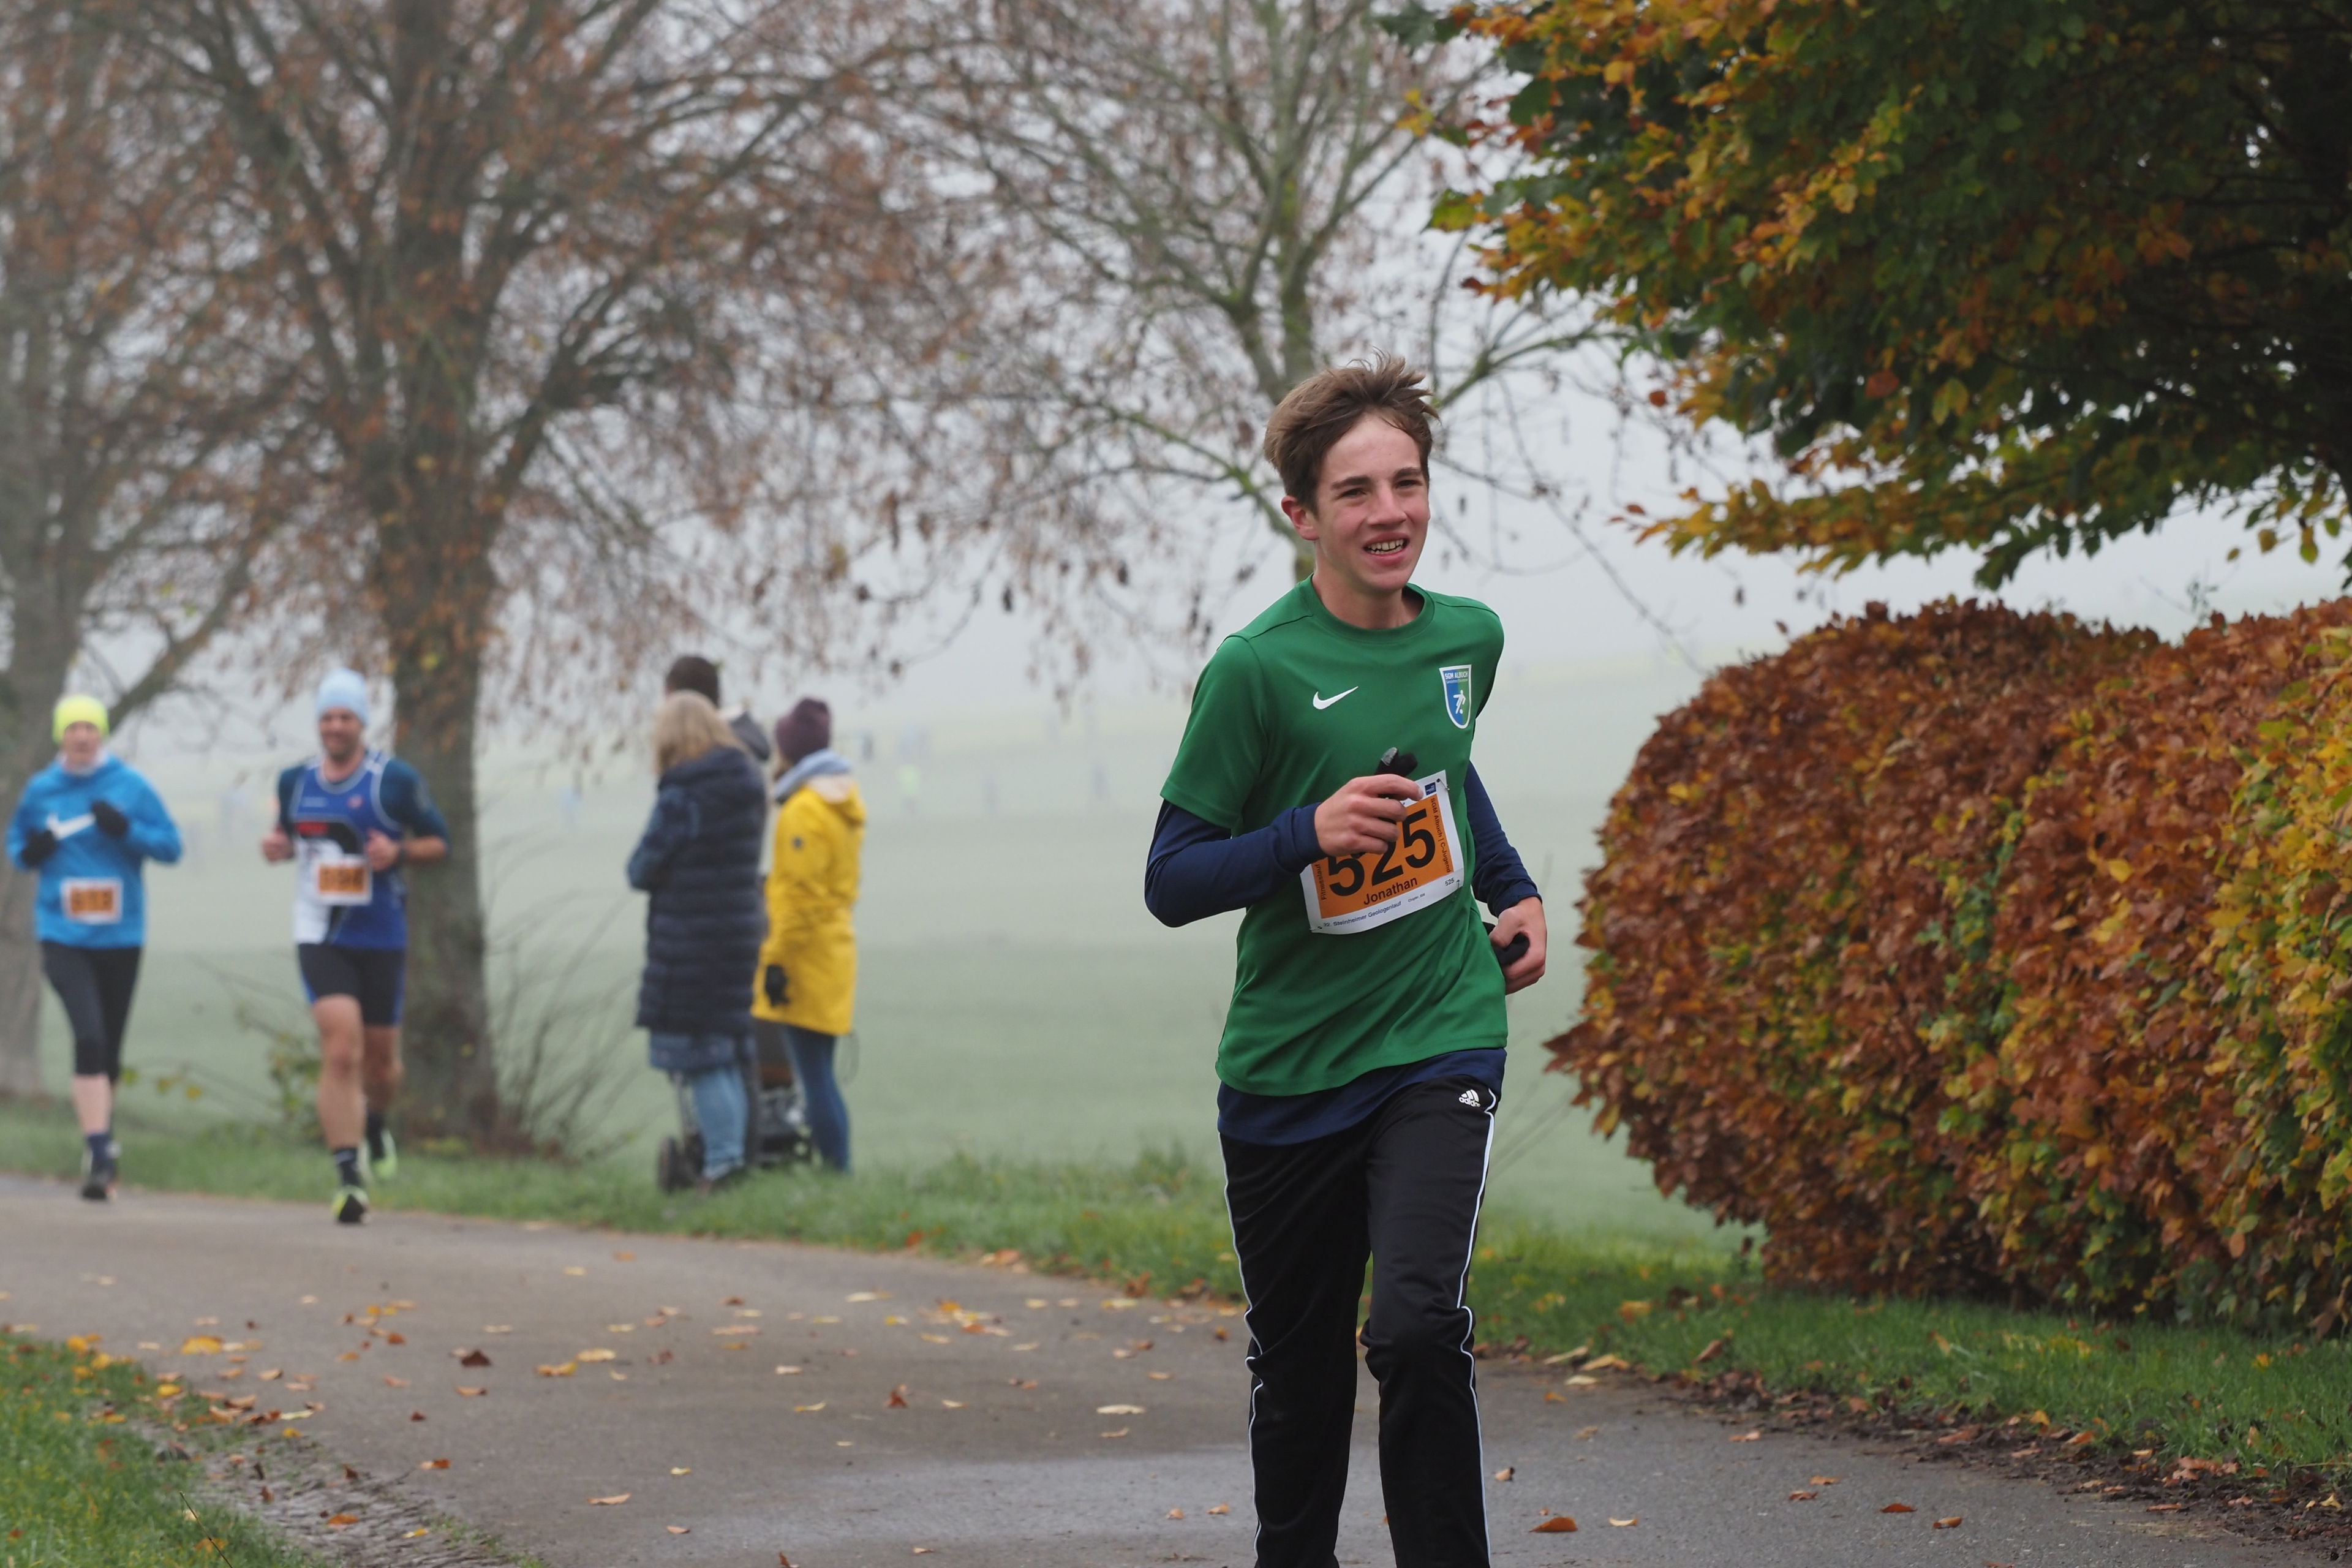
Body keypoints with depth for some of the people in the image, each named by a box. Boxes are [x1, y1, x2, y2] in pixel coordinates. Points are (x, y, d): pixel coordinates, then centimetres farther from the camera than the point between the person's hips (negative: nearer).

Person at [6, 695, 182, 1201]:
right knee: (89, 1038, -18)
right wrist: (29, 852, -6)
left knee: (110, 1048, 11)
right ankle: (99, 1152, -19)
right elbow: (17, 839, 17)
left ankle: (101, 1144, 33)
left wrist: (126, 830, -18)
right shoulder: (41, 790, 3)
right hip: (63, 935, -1)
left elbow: (171, 846, -1)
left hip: (120, 936, 1)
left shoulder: (130, 786, 0)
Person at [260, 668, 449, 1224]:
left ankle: (377, 1124, 47)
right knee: (341, 1049, -16)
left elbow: (439, 841, 2)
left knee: (380, 1055, 11)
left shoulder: (394, 780, -4)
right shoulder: (296, 781, 6)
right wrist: (275, 847, -1)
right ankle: (348, 1175, -15)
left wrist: (399, 853, -18)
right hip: (320, 939, 0)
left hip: (382, 940, 0)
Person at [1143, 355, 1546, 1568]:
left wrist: (1515, 889, 17)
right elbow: (1171, 881, -10)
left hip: (1438, 1040, 1)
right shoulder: (1257, 670, -12)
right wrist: (1312, 835, -23)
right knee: (1298, 1376, 11)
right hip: (1289, 1063, -1)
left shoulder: (1468, 637, 4)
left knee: (1418, 1325, -21)